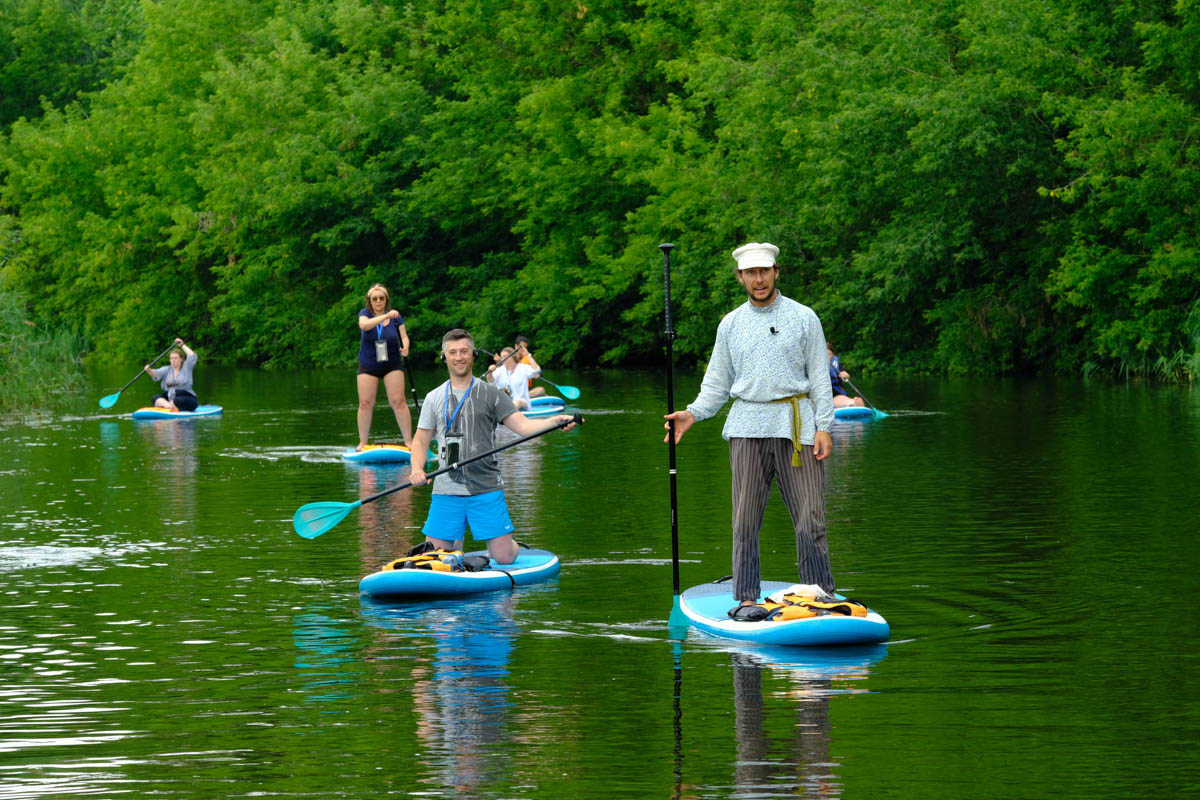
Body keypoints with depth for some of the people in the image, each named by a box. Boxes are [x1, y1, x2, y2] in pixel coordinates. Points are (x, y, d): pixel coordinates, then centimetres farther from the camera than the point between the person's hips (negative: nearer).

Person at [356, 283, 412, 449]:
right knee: (365, 403, -4)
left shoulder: (396, 317, 0)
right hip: (368, 365, 0)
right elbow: (364, 325, -26)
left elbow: (403, 336, -2)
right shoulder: (365, 314, -3)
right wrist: (385, 316, -37)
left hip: (392, 365, 0)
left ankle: (408, 441, -6)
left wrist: (405, 347, -26)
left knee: (398, 402, -9)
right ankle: (362, 443, 5)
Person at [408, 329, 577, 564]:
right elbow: (420, 441, 12)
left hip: (486, 489, -2)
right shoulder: (434, 399, 11)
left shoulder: (491, 393, 6)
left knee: (503, 557, -8)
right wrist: (417, 469, -9)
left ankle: (510, 541, 29)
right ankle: (457, 543, 32)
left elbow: (522, 425, -3)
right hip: (447, 490, 2)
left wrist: (555, 421, -21)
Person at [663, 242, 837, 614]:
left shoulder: (803, 318, 6)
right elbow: (717, 382, 15)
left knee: (809, 517, -4)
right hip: (747, 427, 2)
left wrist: (824, 426, -5)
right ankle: (746, 598, 5)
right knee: (746, 519, 0)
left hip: (796, 426, -2)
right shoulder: (730, 324, 13)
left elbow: (820, 377, 4)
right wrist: (693, 413, -2)